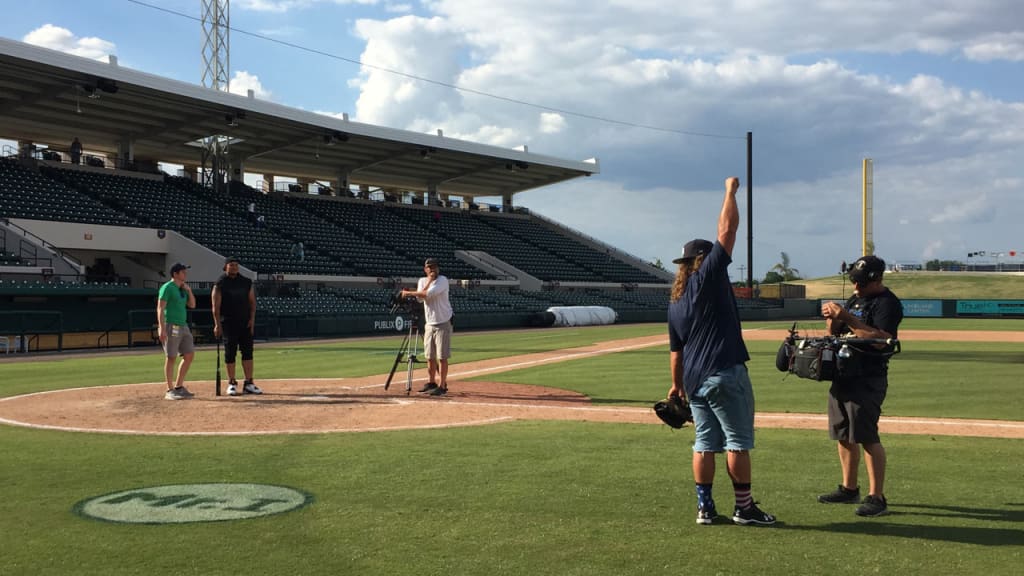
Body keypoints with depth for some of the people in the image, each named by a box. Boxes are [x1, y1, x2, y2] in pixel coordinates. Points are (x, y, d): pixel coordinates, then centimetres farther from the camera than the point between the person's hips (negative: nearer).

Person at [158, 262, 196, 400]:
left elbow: (192, 305, 19)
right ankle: (170, 391, 1)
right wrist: (162, 328, -22)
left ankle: (179, 387, 17)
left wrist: (189, 290, 5)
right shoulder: (167, 287, -9)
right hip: (170, 326, -9)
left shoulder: (183, 289, 17)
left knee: (189, 355, 8)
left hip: (183, 326, 9)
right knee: (171, 358, -5)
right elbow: (160, 308, -14)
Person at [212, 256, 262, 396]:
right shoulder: (220, 283, -3)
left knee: (248, 351, 2)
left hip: (246, 323, 4)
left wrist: (252, 319, 0)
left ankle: (249, 384, 5)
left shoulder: (246, 282, 9)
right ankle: (232, 384, 10)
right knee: (230, 353, 0)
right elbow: (216, 306, -8)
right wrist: (217, 324, -16)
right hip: (229, 323, -4)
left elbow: (252, 301, 11)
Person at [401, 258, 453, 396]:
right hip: (429, 324, 6)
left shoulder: (443, 280, -11)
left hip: (443, 324, -6)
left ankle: (442, 386, -2)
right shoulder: (422, 281, 9)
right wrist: (429, 281, -13)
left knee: (442, 356, -6)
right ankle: (431, 383, 25)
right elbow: (420, 298, -8)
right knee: (430, 356, 12)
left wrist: (408, 293, -16)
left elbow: (429, 293, -25)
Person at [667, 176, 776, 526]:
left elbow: (676, 350, 17)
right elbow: (727, 229, -8)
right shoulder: (708, 276, -7)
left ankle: (705, 507, 13)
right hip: (725, 374, -7)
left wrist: (677, 384, 26)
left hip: (694, 380, 8)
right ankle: (744, 507, 4)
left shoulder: (675, 302, 14)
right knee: (738, 441, 0)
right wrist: (731, 190, 4)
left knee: (705, 443, 11)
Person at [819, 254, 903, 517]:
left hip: (868, 380, -9)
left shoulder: (888, 303, -10)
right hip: (843, 375, 9)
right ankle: (849, 489, 26)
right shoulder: (855, 298, 16)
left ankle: (877, 497, -7)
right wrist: (832, 318, -2)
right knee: (844, 434, 14)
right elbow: (835, 333, 20)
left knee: (867, 436, -11)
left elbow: (880, 339, -24)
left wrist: (847, 317, -24)